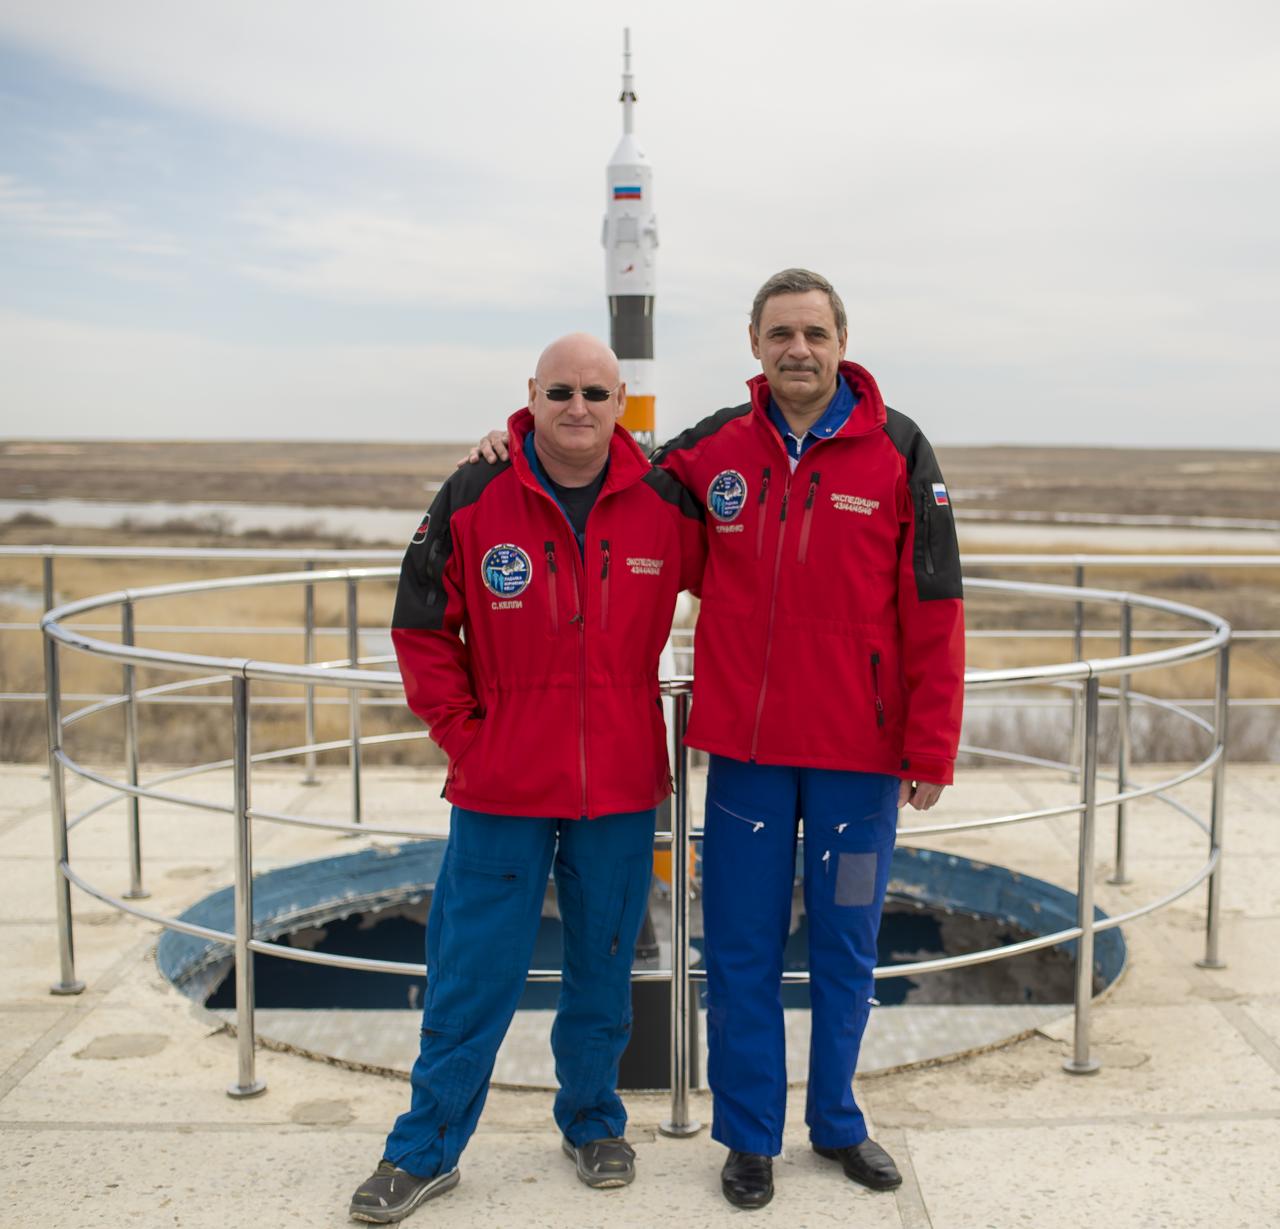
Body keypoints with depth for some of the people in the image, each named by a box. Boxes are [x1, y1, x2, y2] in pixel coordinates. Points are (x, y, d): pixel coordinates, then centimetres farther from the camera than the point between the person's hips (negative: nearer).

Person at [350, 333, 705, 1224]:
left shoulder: (665, 505, -3)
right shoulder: (473, 501, -6)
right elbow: (421, 630, 0)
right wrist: (464, 736, -3)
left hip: (622, 788, 2)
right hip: (502, 788, -1)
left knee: (603, 973, 15)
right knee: (471, 976, 5)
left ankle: (594, 1121, 36)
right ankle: (426, 1150, 22)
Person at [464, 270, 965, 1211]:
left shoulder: (897, 451, -4)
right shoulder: (714, 448, 3)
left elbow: (935, 609, -5)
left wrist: (931, 748, -7)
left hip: (860, 751, -1)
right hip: (746, 745, 1)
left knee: (846, 946, 13)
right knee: (743, 952, 9)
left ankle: (836, 1119, 33)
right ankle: (750, 1135, 27)